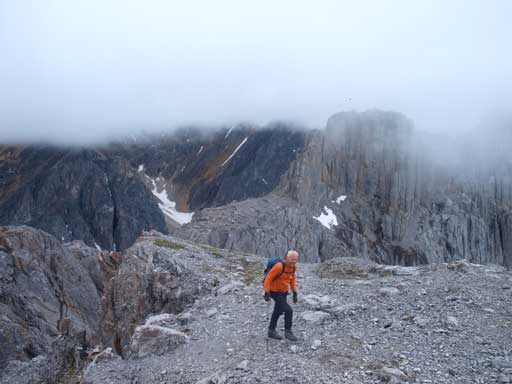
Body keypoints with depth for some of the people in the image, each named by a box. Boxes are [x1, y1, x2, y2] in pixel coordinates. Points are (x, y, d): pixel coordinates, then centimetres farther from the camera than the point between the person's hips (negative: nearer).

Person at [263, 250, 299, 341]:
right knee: (288, 310, -13)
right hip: (275, 292, -8)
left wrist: (294, 293, 5)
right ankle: (288, 332, 3)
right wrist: (267, 293, -26)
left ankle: (271, 331, 35)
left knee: (278, 311, 20)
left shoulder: (294, 266, -7)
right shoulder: (279, 266, -30)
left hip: (284, 292, 8)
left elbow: (293, 279, 8)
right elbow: (268, 278, -25)